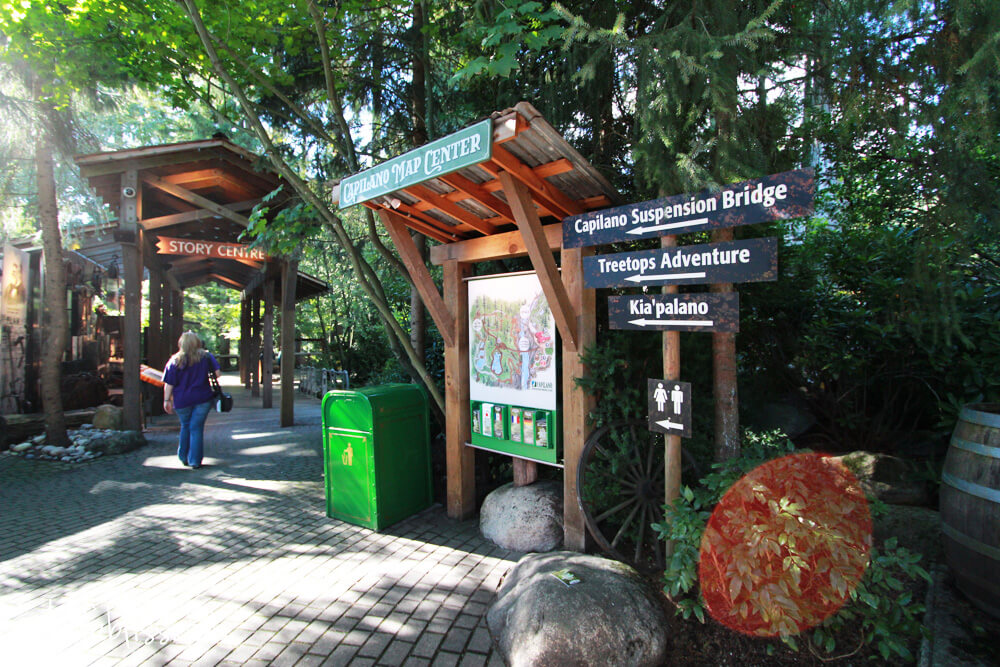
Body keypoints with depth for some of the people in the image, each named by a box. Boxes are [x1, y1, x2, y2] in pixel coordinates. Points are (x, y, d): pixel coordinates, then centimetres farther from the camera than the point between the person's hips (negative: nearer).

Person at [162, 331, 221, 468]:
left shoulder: (175, 361, -2)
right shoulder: (206, 356, -1)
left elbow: (168, 384, -2)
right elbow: (217, 372, -2)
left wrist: (166, 400, 4)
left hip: (182, 400, 1)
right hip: (203, 398, -1)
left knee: (185, 427, 19)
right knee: (196, 428, 3)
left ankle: (184, 457, 28)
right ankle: (195, 461, 3)